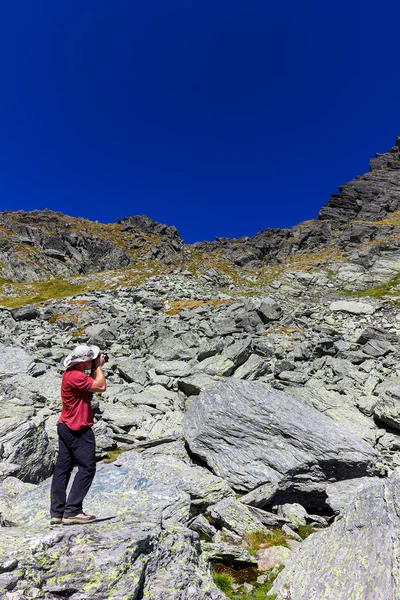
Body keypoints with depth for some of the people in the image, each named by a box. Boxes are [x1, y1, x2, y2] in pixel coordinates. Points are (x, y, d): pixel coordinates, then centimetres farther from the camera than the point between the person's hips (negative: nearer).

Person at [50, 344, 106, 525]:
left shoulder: (72, 373, 9)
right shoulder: (75, 376, -24)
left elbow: (92, 384, 15)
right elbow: (101, 387, -22)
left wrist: (96, 369, 5)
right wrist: (98, 367, -10)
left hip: (66, 427, 10)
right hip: (78, 430, -10)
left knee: (62, 468, 11)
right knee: (87, 468, -1)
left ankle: (57, 512, 17)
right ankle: (72, 511, 2)